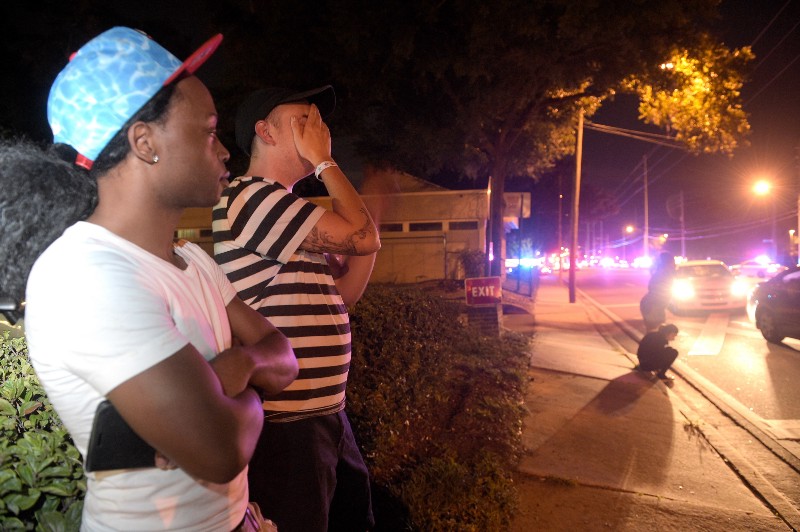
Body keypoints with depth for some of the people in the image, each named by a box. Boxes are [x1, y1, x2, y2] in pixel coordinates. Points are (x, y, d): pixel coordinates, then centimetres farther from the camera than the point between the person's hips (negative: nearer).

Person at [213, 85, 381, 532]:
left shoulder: (285, 209, 15)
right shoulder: (253, 196, -16)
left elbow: (347, 290, 14)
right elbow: (364, 238, -20)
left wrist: (363, 215, 4)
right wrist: (324, 161, -8)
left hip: (325, 413, 10)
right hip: (286, 427, -10)